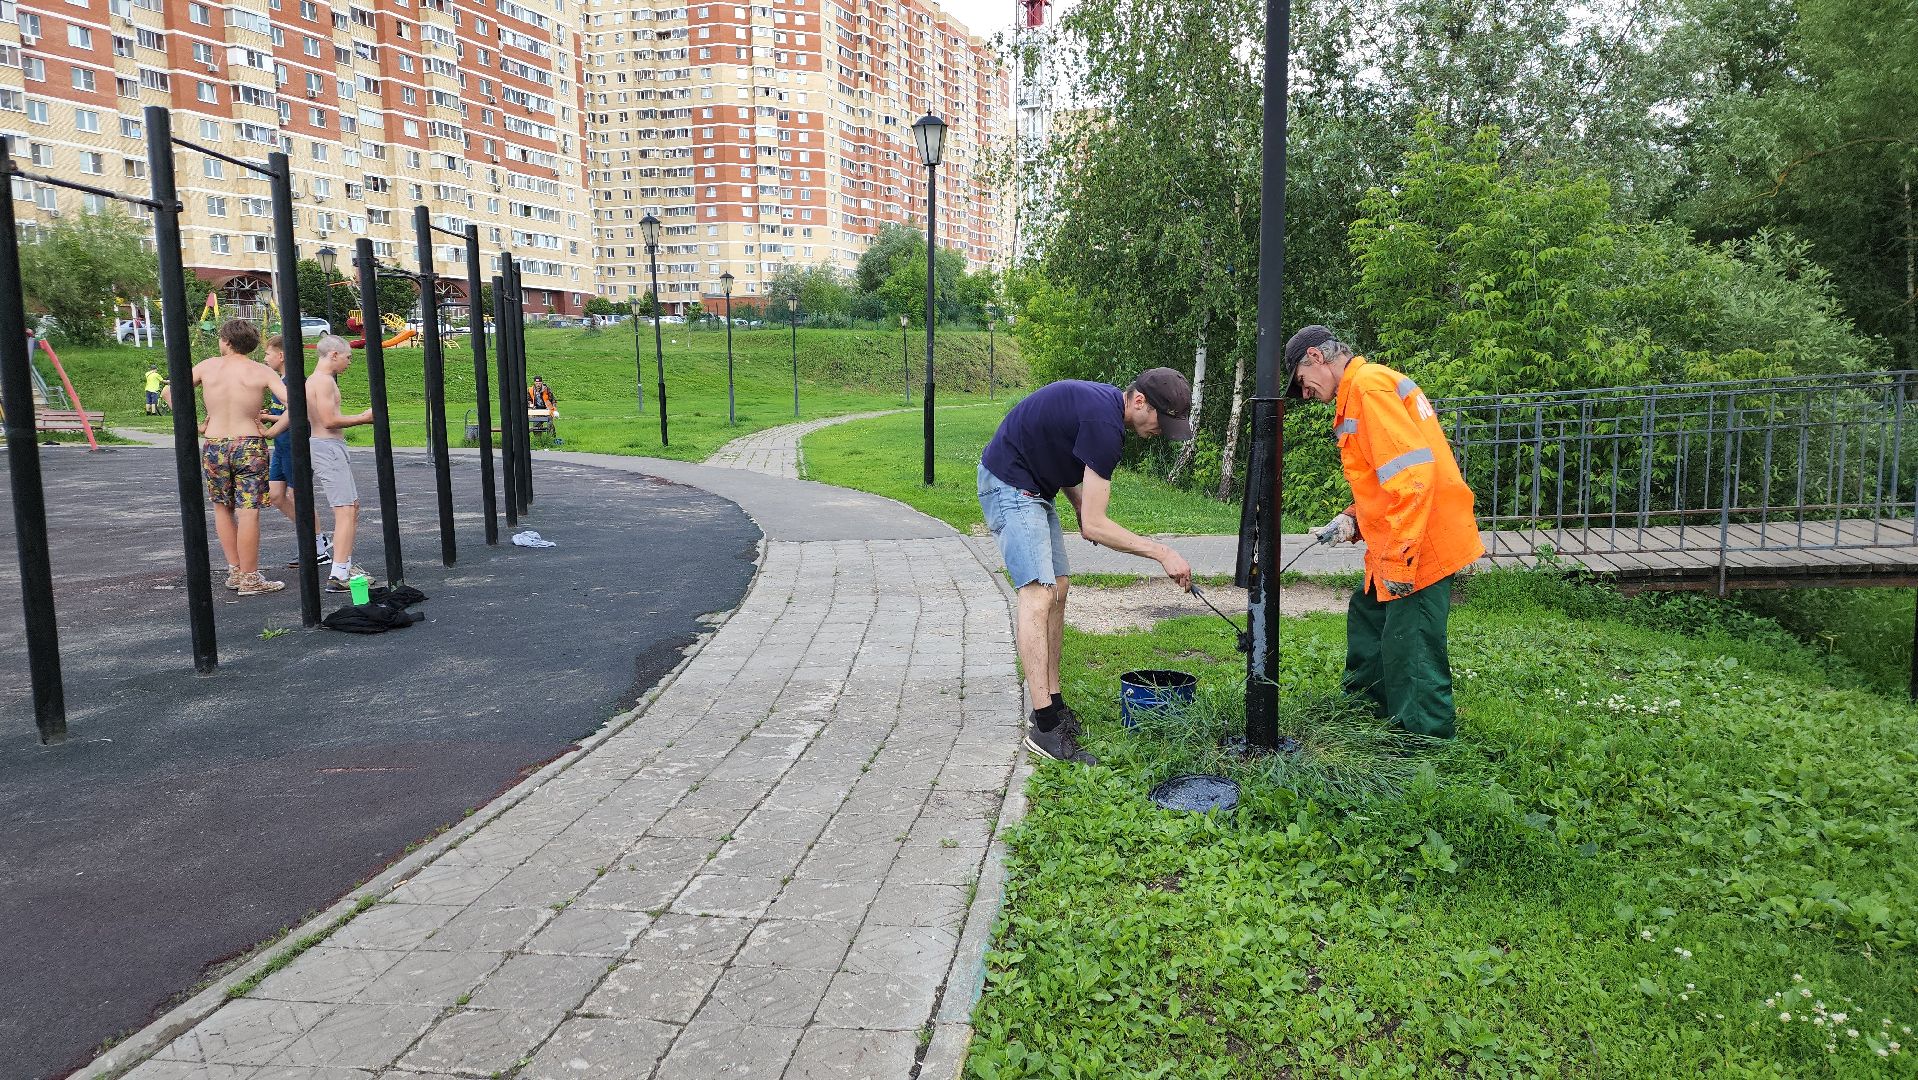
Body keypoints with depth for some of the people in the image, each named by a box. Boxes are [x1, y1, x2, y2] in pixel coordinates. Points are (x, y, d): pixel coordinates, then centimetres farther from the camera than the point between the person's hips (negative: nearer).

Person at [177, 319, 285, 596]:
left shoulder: (208, 366, 4)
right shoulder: (261, 371, -3)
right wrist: (272, 430, -3)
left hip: (213, 446, 3)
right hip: (249, 446, -3)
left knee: (222, 508, 19)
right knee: (248, 512, -2)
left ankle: (234, 571, 19)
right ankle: (249, 578, 1)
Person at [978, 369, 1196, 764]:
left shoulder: (1103, 402, 5)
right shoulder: (1104, 423, -25)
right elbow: (1093, 526, -24)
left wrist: (1079, 501, 5)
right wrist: (1162, 552, -20)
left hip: (1034, 487, 11)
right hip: (1009, 485, -11)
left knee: (1058, 589, 9)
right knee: (1038, 594, -17)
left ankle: (1052, 703, 14)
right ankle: (1043, 727, -19)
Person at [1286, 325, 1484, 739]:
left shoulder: (1369, 384, -14)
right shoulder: (1359, 391, 19)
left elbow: (1411, 473, -24)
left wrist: (1399, 559, -24)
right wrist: (1353, 520, 8)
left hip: (1420, 545, -11)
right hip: (1397, 549, 11)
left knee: (1411, 654, -5)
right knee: (1366, 616, 22)